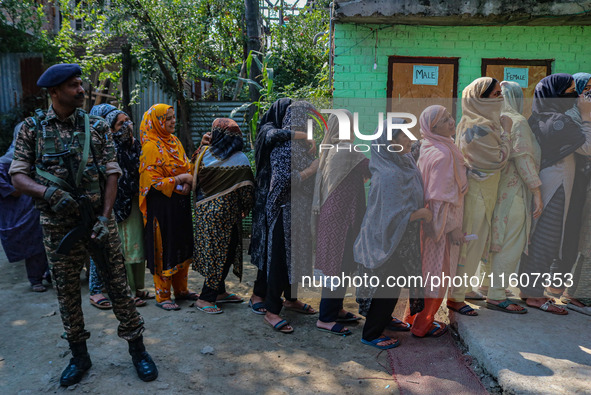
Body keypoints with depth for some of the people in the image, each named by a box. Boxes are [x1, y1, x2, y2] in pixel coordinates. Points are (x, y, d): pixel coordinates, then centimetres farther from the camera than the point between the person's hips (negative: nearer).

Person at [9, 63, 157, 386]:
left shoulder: (97, 127, 2)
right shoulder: (31, 129, 2)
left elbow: (112, 174, -2)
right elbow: (18, 176, -2)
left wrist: (105, 217, -11)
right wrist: (49, 192, -23)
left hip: (98, 220, 0)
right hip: (57, 225, 1)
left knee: (117, 285, 4)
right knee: (66, 291, 11)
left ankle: (137, 348, 19)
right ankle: (79, 356, 29)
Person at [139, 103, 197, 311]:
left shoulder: (175, 141, 12)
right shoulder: (151, 147, -12)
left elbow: (186, 168, 15)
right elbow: (154, 181, -16)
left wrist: (188, 182, -5)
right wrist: (180, 179, -17)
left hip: (181, 203, 8)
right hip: (161, 206, -8)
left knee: (183, 247, 14)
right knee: (164, 249, 1)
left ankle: (181, 289, 28)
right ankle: (162, 296, 14)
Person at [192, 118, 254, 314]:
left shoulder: (205, 154, -2)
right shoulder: (240, 160, -12)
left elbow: (195, 181, 12)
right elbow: (246, 190, -9)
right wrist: (246, 209, 7)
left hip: (204, 211, 5)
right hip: (226, 213, -5)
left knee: (212, 252, 15)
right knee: (222, 254, 4)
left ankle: (219, 292, 28)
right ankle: (206, 298, 8)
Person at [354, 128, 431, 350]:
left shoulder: (403, 164, 2)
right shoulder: (390, 175, -28)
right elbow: (395, 215, -28)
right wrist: (422, 213, -16)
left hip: (398, 238, 9)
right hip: (388, 240, -9)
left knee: (391, 284, 23)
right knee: (388, 285, 4)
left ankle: (383, 320, 43)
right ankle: (371, 334, 20)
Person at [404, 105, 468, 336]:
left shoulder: (428, 148, 6)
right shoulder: (442, 154, -22)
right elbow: (440, 197, -24)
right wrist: (452, 228, -19)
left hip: (428, 219, 9)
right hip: (442, 222, -9)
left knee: (425, 269, 20)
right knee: (436, 274, 4)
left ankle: (415, 316, 34)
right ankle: (421, 326, 17)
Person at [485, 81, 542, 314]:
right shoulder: (517, 122, -11)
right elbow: (523, 159, -16)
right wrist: (537, 192, -13)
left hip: (494, 189, 8)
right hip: (512, 192, -8)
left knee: (494, 242, 17)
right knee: (511, 244, -2)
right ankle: (496, 296, 2)